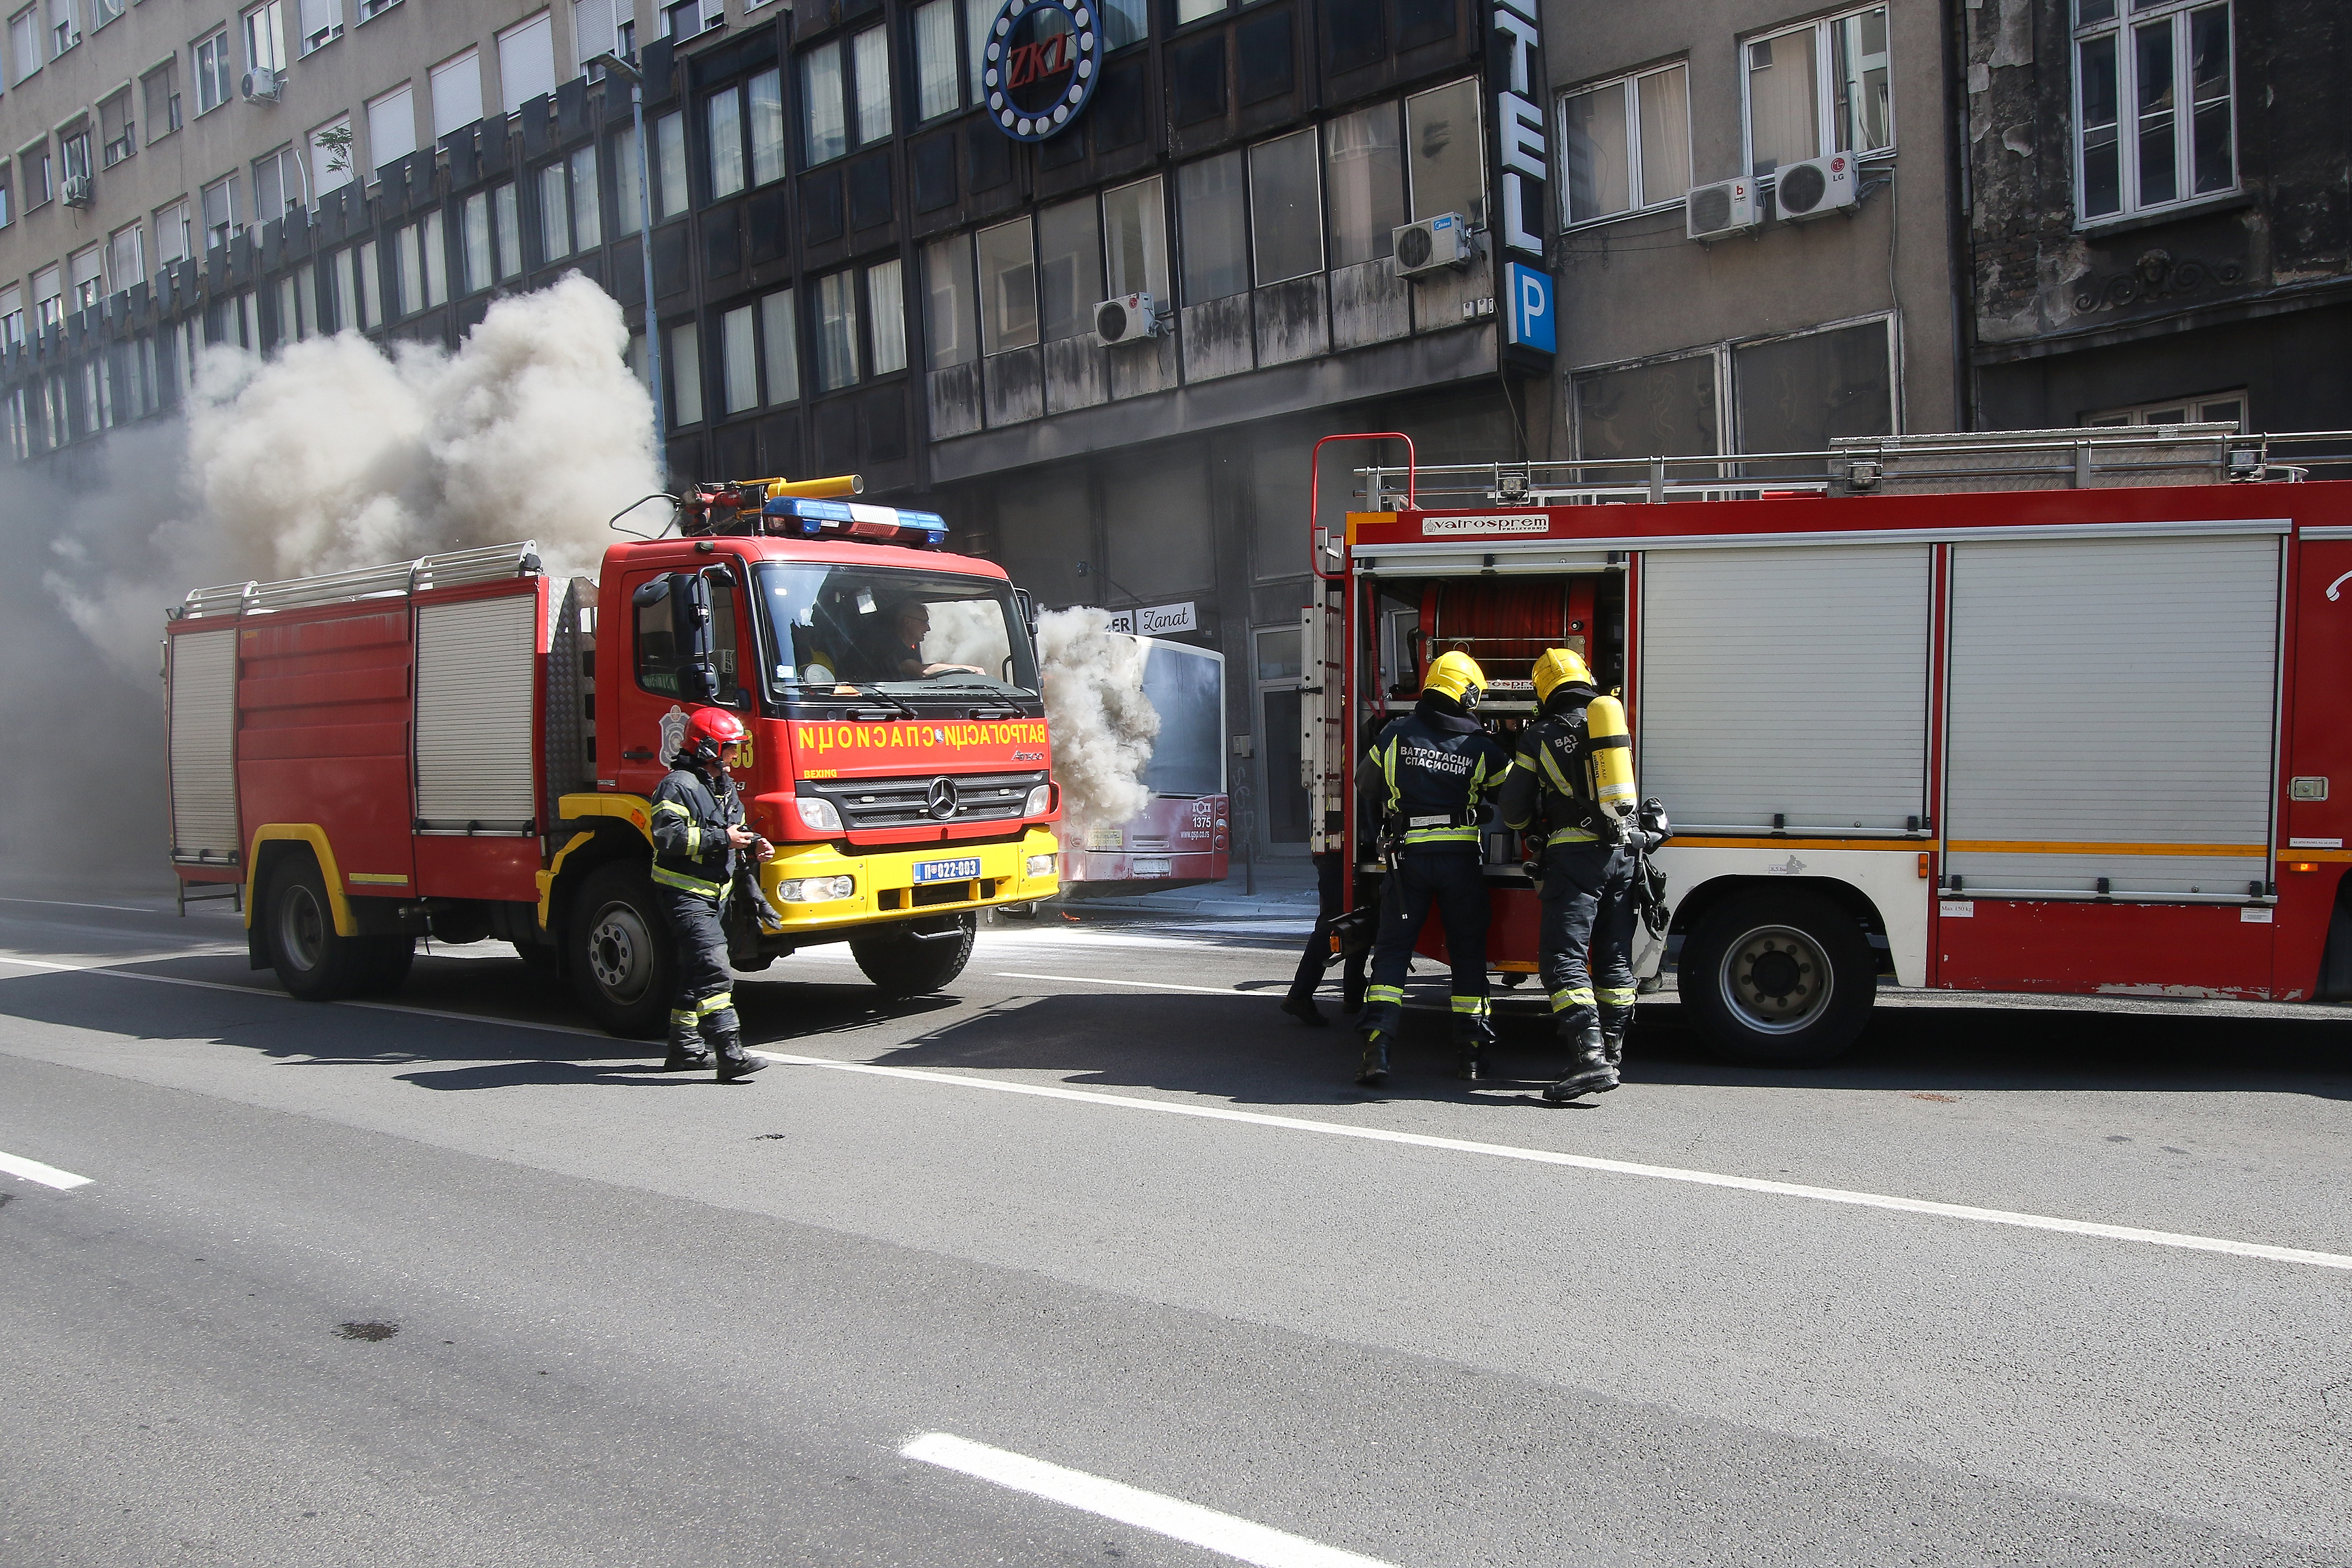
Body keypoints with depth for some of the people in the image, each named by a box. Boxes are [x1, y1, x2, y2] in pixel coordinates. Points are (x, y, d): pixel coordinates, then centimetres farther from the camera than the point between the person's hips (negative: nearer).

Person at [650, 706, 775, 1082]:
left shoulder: (725, 787, 16)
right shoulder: (679, 786, -13)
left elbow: (735, 829, 28)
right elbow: (668, 837, -24)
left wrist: (753, 843, 6)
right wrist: (721, 838, -23)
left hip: (713, 894, 10)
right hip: (684, 893, -10)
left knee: (695, 973, 17)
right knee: (714, 971, -18)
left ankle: (685, 1048, 27)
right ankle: (731, 1055, -23)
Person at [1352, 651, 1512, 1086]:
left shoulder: (1395, 735, 2)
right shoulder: (1481, 747, -1)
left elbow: (1370, 790, 14)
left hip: (1407, 855, 1)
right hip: (1462, 858, 0)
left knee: (1393, 949, 4)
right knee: (1468, 952, 10)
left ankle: (1377, 1046, -10)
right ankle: (1471, 1053, 11)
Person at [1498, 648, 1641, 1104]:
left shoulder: (1541, 735, 2)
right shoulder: (1617, 723, 14)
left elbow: (1514, 812, 8)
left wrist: (1530, 826, 28)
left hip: (1576, 852, -5)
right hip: (1625, 852, 5)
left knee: (1565, 958, -7)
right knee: (1614, 958, 12)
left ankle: (1589, 1056, -20)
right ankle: (1611, 1055, 17)